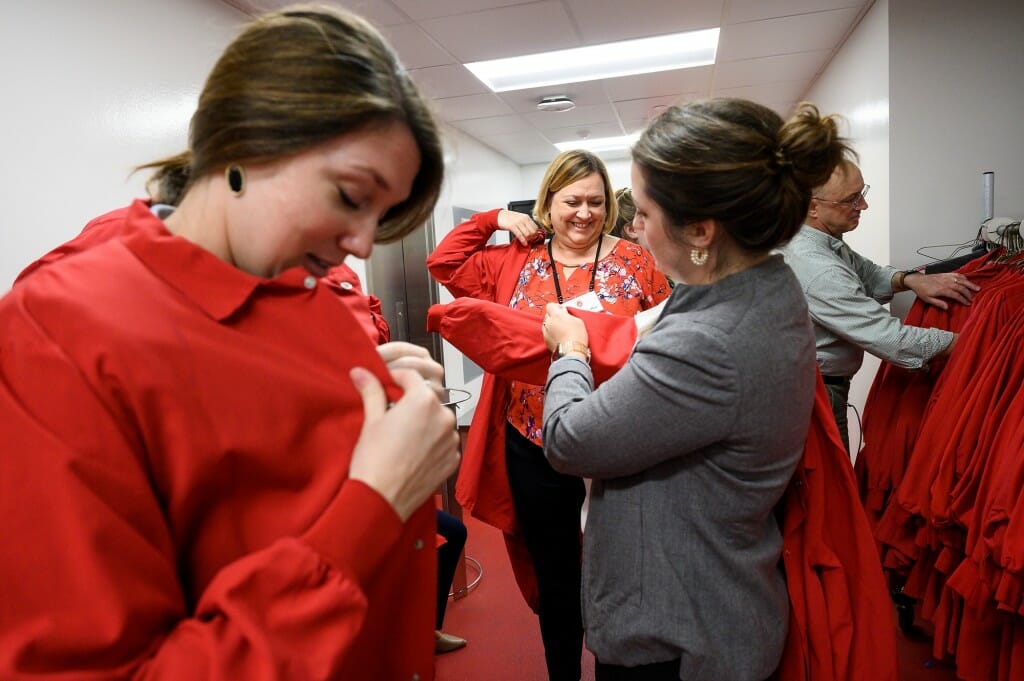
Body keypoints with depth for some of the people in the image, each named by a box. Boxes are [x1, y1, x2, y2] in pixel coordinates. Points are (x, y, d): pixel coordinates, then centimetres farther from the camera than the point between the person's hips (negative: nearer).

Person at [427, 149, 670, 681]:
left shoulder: (634, 262, -1)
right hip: (534, 446, 2)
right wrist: (494, 220, 2)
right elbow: (444, 262, 7)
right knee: (554, 573, 19)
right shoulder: (514, 261, 4)